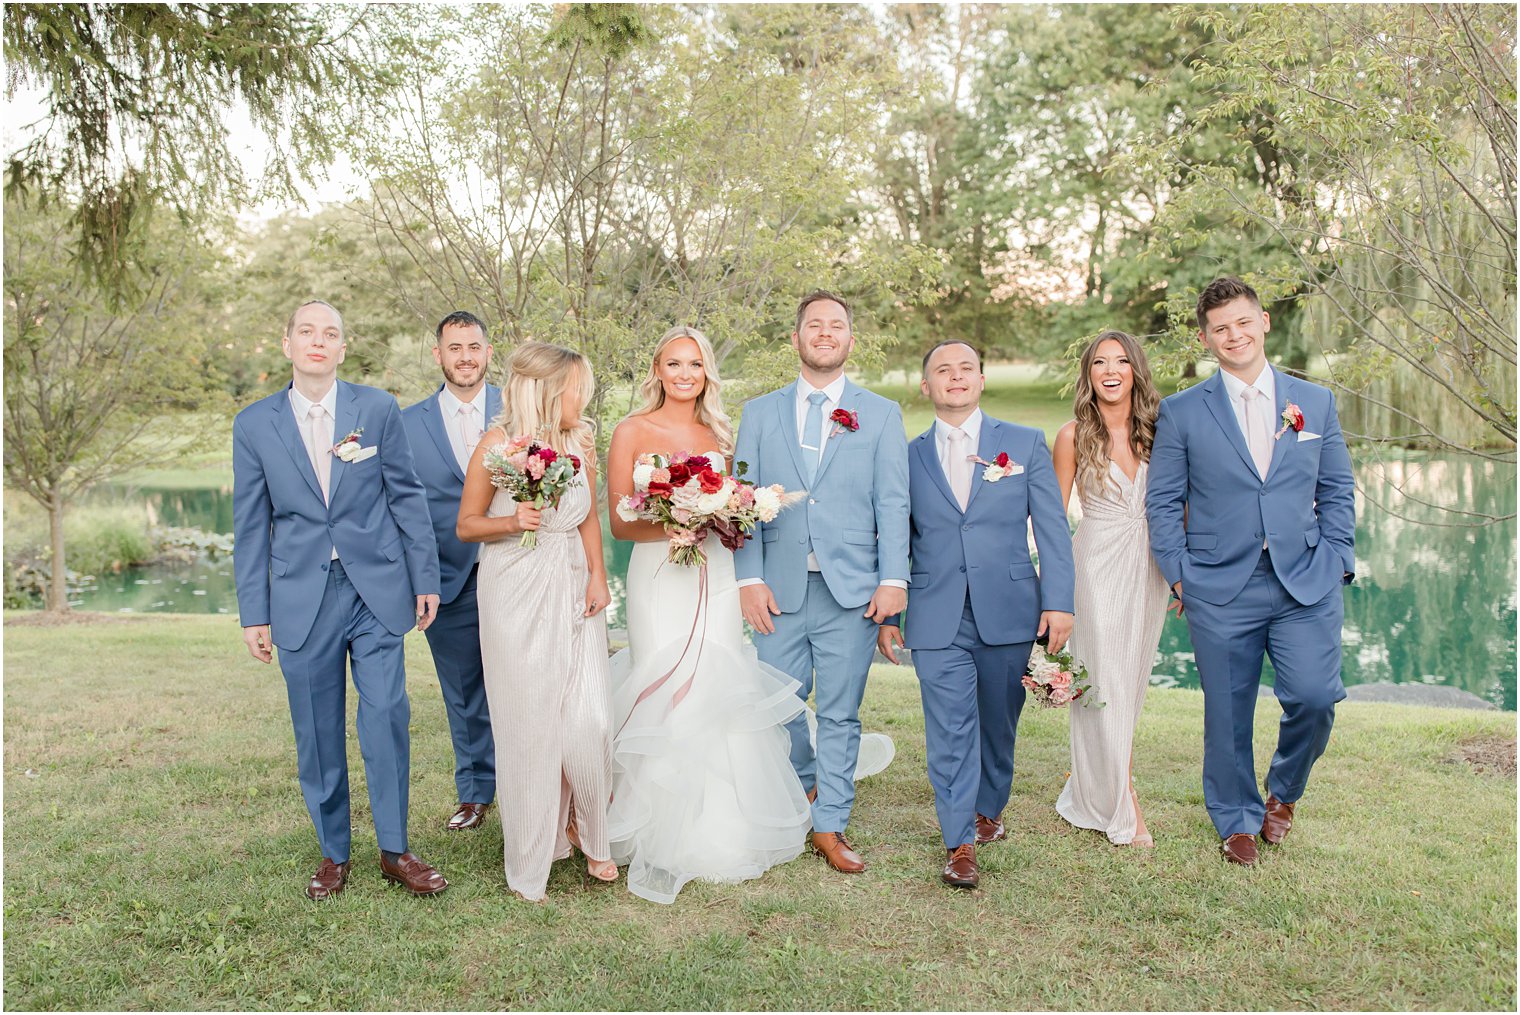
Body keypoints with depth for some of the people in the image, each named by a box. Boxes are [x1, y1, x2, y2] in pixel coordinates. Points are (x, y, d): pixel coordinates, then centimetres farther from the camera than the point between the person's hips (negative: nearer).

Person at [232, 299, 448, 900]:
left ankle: (394, 851, 15)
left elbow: (407, 497, 4)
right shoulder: (254, 424, 3)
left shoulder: (378, 409, 1)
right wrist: (253, 613, 4)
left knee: (386, 718, -1)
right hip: (300, 598, 1)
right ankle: (333, 854, 24)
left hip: (377, 590, -1)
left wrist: (426, 579, 2)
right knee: (317, 732, 8)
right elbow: (250, 526, 6)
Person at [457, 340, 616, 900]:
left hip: (574, 591, 3)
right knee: (529, 725, 4)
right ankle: (533, 854, 22)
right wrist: (512, 522, -19)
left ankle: (589, 834, 23)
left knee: (589, 722, -3)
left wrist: (598, 577, 2)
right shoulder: (497, 445, -9)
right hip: (517, 596, -3)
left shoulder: (581, 439, 3)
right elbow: (466, 524, -1)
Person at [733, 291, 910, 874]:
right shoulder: (760, 414, 10)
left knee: (840, 714, 5)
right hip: (779, 590, 1)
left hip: (852, 591, -1)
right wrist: (749, 578, -5)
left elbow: (893, 504, 2)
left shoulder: (881, 414, 8)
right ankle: (805, 786, 35)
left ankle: (830, 826, 19)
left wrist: (893, 579, -8)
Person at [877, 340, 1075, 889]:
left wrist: (1058, 602, -6)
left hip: (1009, 612, 1)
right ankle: (959, 846, 6)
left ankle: (988, 810, 37)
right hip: (937, 619, 0)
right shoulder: (908, 457, 8)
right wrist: (887, 614, 8)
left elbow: (1052, 529, 2)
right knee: (950, 731, -3)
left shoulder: (1026, 443, 6)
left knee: (999, 725, 13)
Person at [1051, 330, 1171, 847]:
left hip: (1149, 566, 4)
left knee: (1131, 681, 11)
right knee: (1105, 683, -3)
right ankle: (1123, 807, 7)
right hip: (1097, 565, -4)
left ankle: (1090, 794, 28)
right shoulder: (1073, 435, -4)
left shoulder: (1156, 430, 4)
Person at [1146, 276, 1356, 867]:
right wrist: (1180, 573, -3)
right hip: (1220, 591, -1)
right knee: (1227, 713, 5)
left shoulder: (1316, 402, 9)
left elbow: (1337, 491, 13)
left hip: (1307, 585, 1)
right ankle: (1237, 822, 28)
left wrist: (1335, 562, 3)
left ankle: (1282, 791, 22)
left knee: (1315, 697, -10)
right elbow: (1162, 501, 3)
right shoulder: (1181, 413, 2)